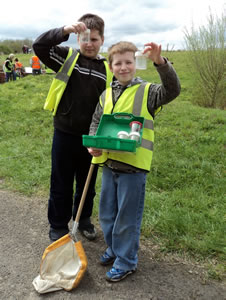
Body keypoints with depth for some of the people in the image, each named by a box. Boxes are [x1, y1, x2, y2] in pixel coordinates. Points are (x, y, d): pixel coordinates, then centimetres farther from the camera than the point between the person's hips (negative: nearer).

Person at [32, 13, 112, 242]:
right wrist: (65, 30, -29)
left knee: (87, 183, 18)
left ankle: (83, 219, 41)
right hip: (65, 134, -2)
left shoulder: (108, 69, 2)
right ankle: (58, 226, 30)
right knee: (61, 183, 11)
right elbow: (39, 46, -17)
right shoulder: (67, 57, -2)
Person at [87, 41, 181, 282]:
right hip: (108, 164, 6)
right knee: (106, 213, 19)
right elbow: (96, 122, 15)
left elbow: (172, 90, -21)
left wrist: (160, 62, -35)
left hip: (133, 166, -6)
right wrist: (93, 144, -3)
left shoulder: (147, 91, -5)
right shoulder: (106, 95, 10)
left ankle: (126, 261, 26)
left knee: (127, 217, 6)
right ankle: (114, 248, 42)